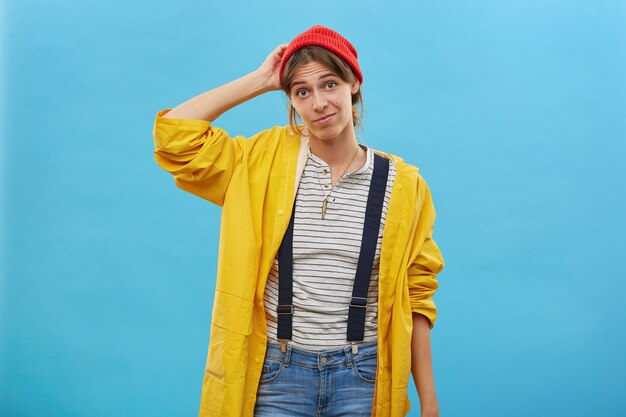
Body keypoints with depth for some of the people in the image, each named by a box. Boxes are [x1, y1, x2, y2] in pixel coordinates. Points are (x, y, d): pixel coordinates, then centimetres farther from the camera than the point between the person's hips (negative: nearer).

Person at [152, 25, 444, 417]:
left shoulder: (401, 185, -2)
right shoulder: (266, 162, 0)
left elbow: (415, 299, 2)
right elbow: (175, 134, -9)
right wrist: (260, 79, -4)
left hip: (362, 379, 0)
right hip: (278, 375, 1)